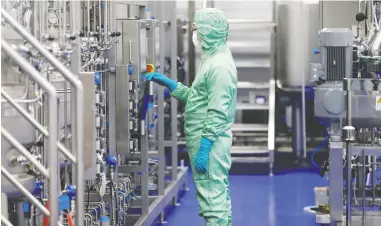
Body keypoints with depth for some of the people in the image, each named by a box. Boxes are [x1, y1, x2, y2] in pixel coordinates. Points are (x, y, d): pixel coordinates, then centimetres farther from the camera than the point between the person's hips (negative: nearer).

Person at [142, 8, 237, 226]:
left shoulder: (220, 66, -17)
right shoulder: (213, 60, 15)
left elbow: (217, 113, -22)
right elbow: (194, 96, 19)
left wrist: (204, 148, -23)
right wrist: (166, 82, 15)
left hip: (209, 142, -11)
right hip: (209, 140, 11)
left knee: (212, 196, -8)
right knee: (219, 193, 16)